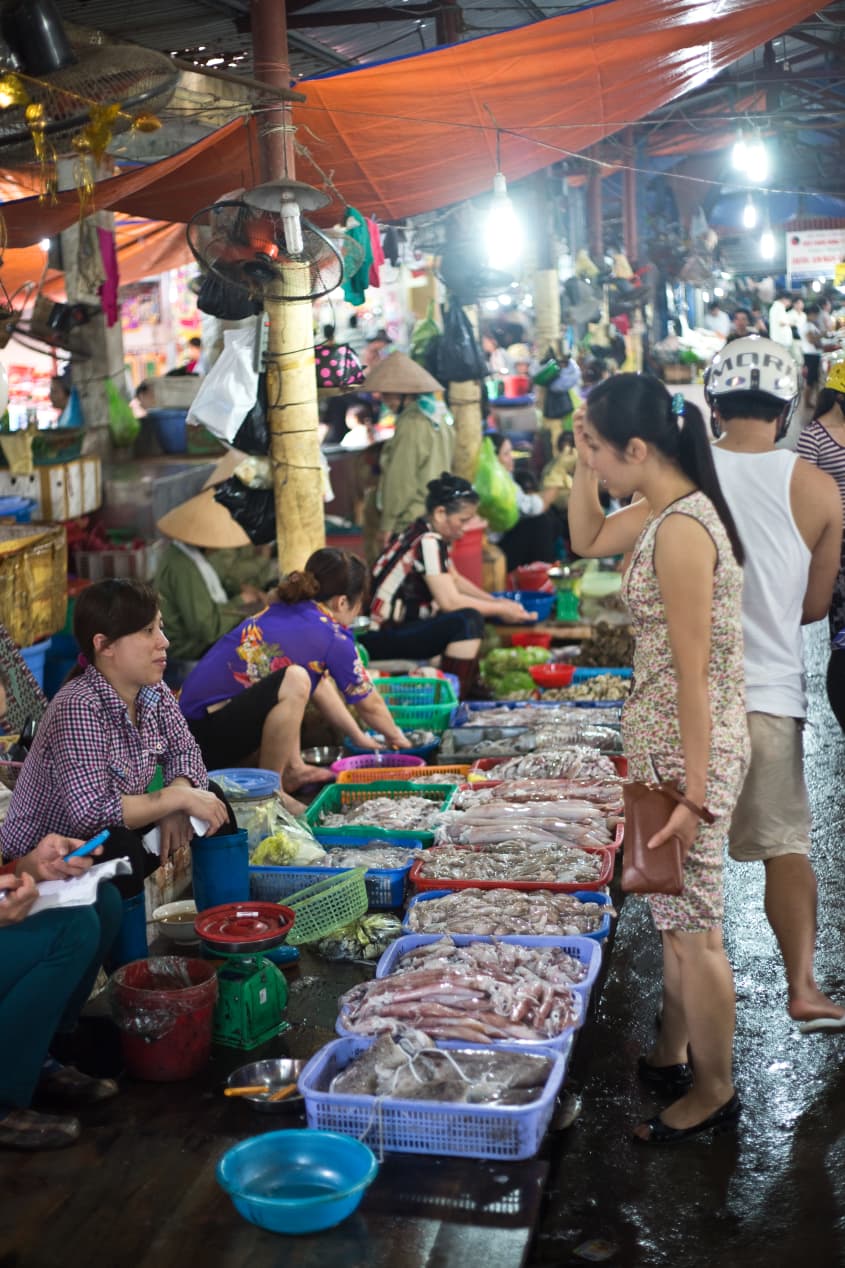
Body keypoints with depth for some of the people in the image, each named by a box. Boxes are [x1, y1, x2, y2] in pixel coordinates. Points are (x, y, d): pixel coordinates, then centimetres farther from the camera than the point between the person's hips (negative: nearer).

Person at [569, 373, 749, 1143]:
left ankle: (714, 1092, 21)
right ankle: (670, 1057, 38)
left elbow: (694, 673, -23)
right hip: (666, 741, 10)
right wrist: (585, 463, 8)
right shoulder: (663, 510, 5)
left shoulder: (681, 530, -24)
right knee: (678, 916, 21)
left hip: (690, 748, -10)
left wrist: (694, 793, -20)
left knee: (692, 928, 4)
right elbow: (588, 539, 23)